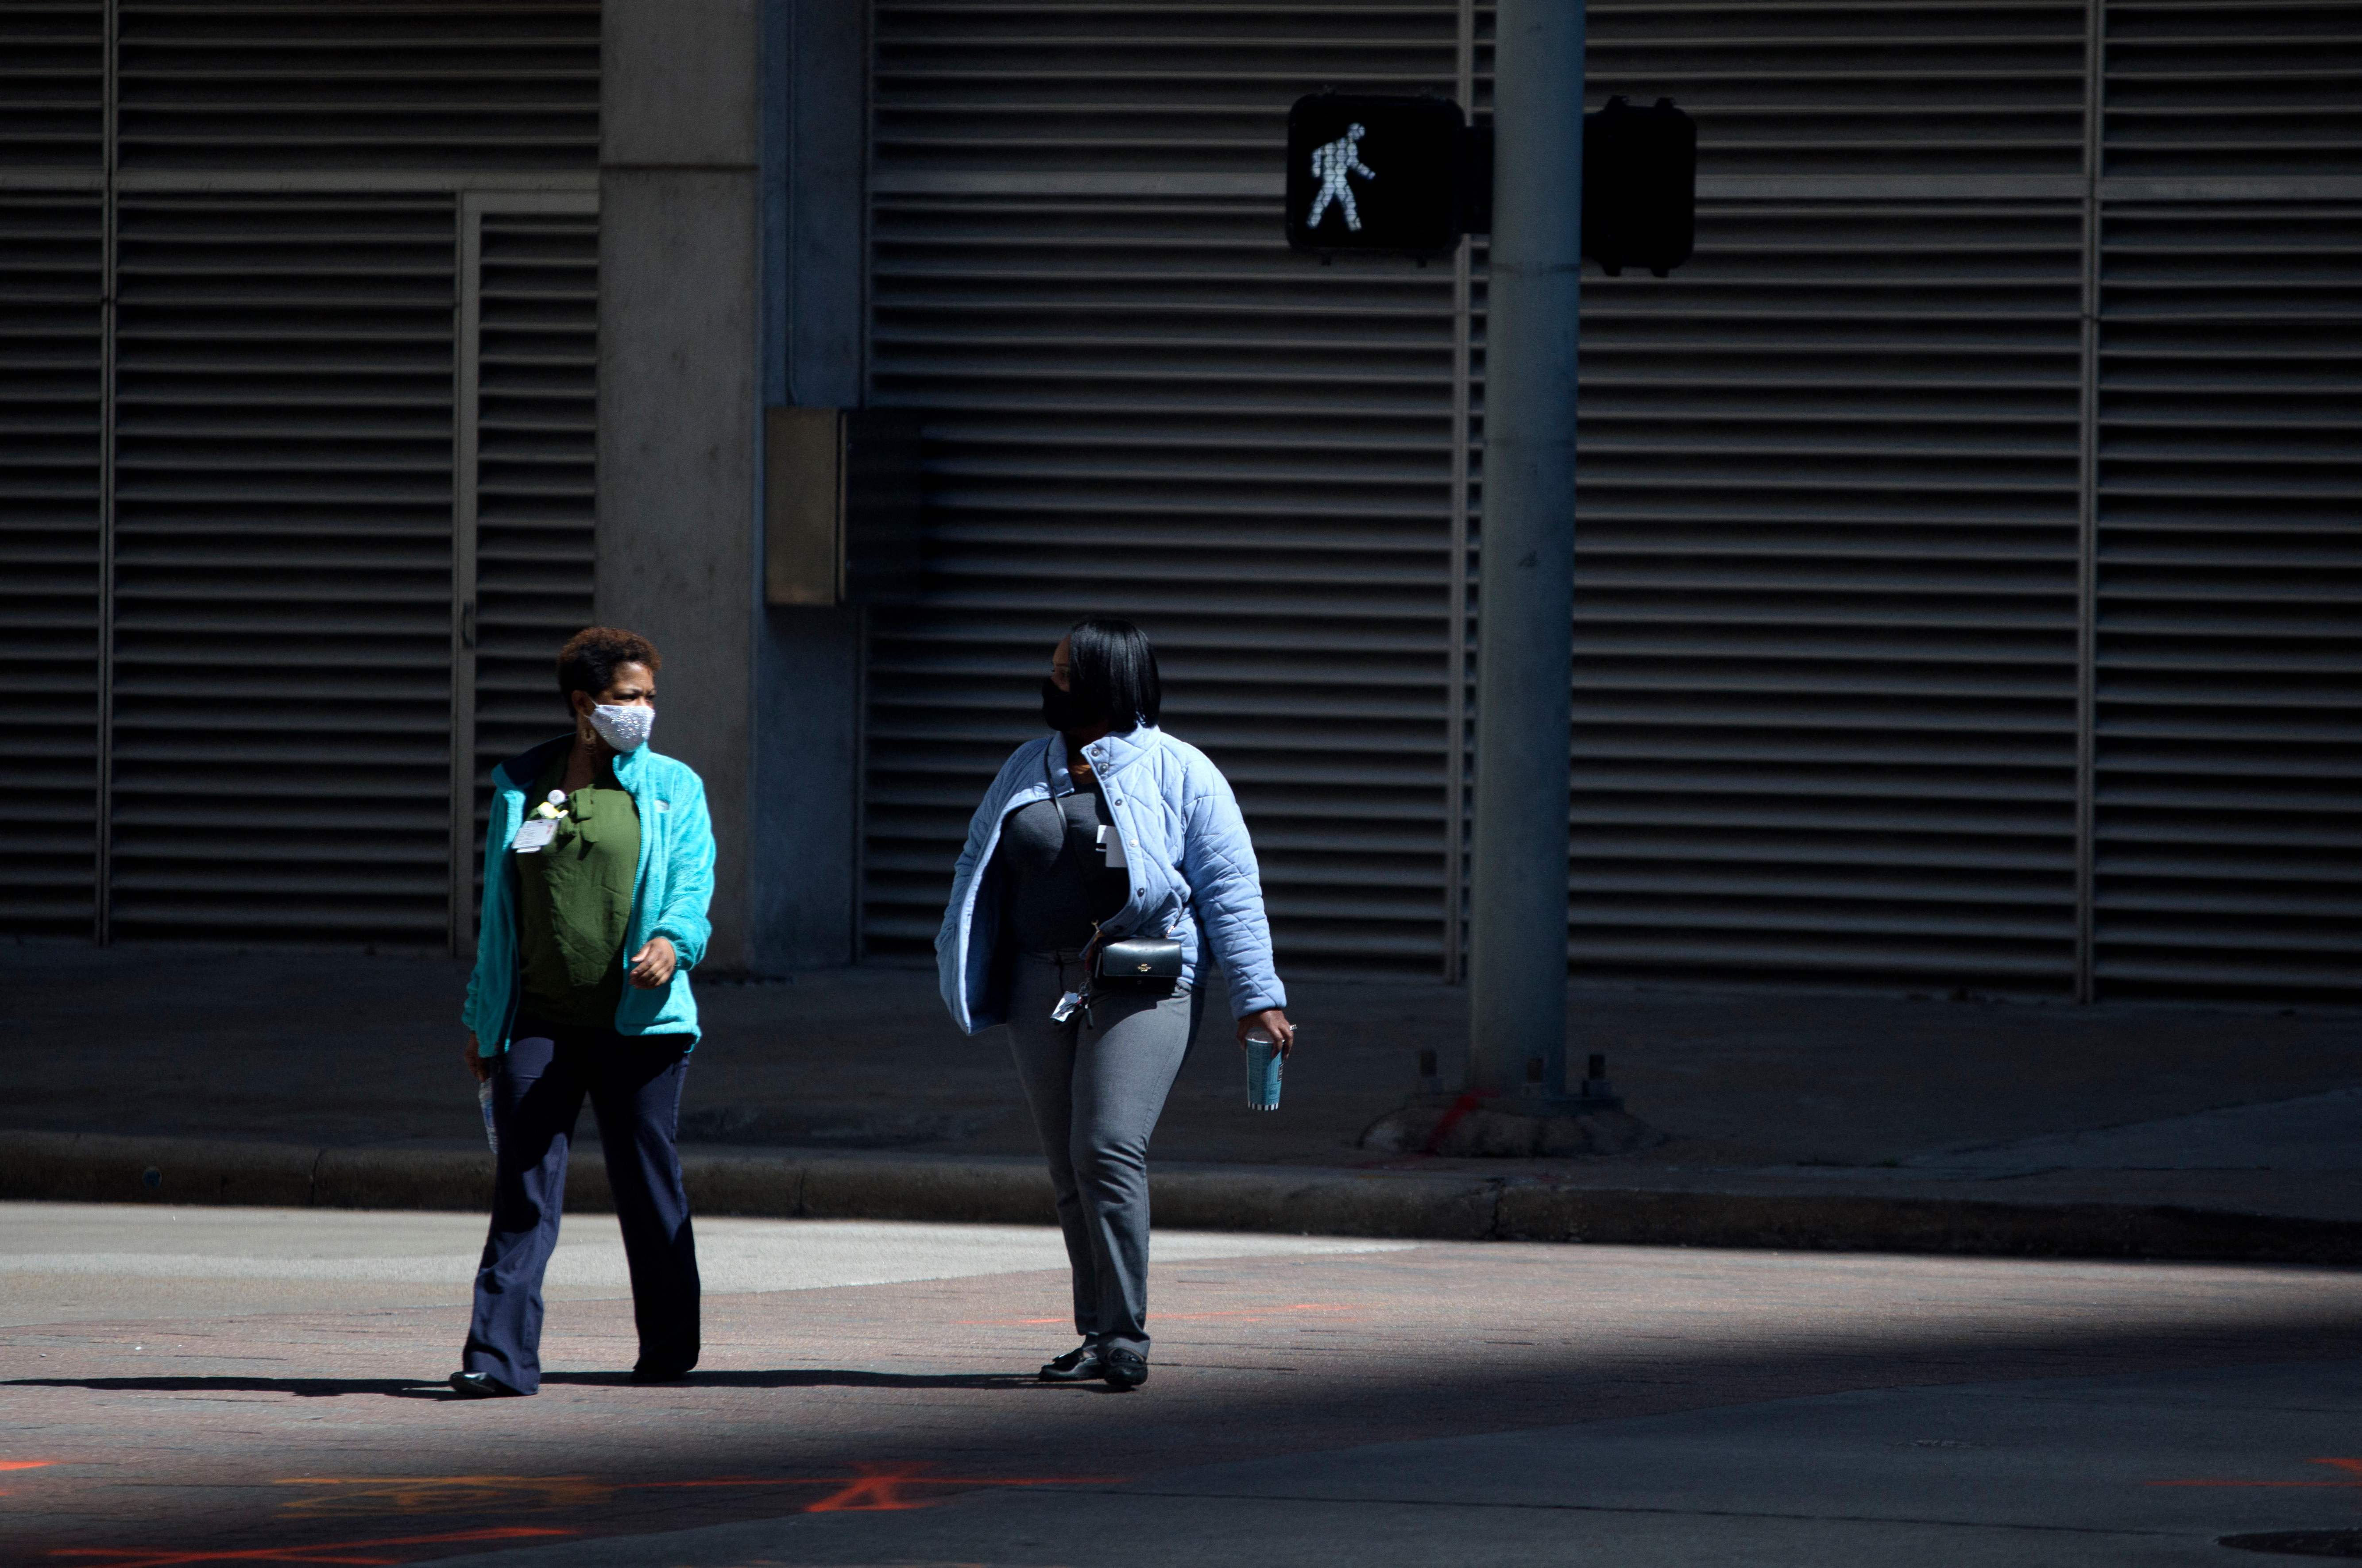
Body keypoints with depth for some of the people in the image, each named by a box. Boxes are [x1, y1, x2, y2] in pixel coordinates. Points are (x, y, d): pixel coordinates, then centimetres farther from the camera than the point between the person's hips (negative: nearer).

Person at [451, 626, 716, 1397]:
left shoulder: (673, 788, 6)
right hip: (539, 1019, 1)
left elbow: (692, 886, -1)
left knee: (649, 1187, 6)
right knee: (523, 1189, -7)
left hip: (638, 1019, -1)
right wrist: (483, 1019, 15)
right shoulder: (520, 785, 11)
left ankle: (669, 1344, 21)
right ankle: (500, 1355, -10)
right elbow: (499, 909, 16)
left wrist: (671, 941, -25)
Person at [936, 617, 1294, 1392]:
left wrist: (1256, 995, -7)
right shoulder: (1029, 768, 15)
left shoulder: (1179, 773, 0)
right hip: (1044, 985, 6)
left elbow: (1230, 890, -2)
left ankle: (1125, 1336, -15)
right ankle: (1098, 1336, 12)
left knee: (1108, 1150, -18)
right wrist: (961, 970, 12)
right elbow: (980, 869, 20)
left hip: (1142, 986, -6)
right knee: (1069, 1169, 5)